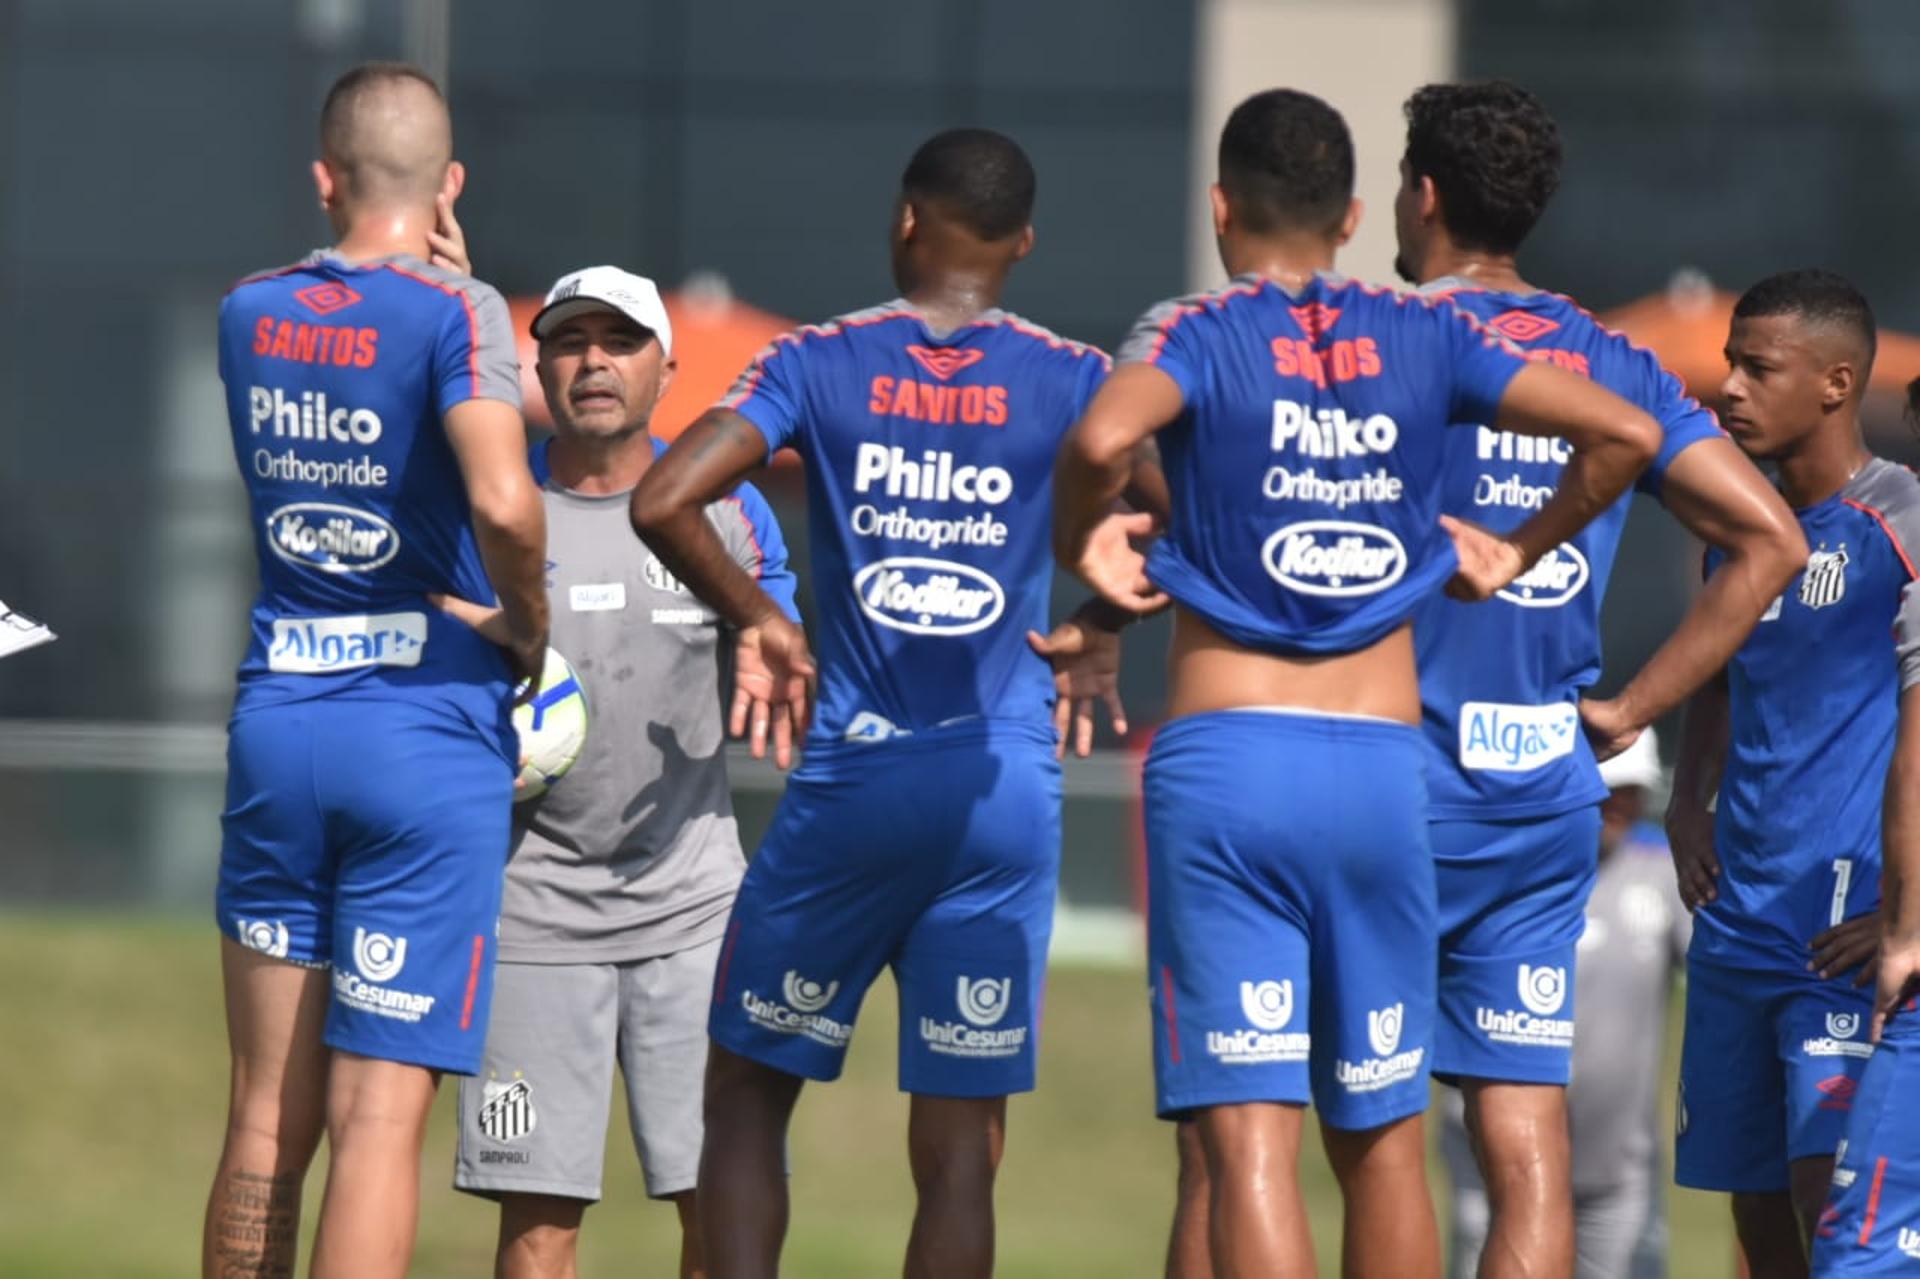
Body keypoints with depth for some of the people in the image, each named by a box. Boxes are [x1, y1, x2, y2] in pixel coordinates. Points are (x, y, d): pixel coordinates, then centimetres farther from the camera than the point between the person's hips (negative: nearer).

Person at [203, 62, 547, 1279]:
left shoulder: (249, 314, 8)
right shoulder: (456, 312, -9)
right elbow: (503, 502, -23)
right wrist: (530, 630, -7)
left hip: (277, 723, 5)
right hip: (429, 732, -5)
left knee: (269, 1118, 9)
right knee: (378, 1120, -6)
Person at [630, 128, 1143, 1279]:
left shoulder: (818, 364, 0)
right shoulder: (1073, 381, 1)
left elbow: (663, 502, -11)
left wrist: (758, 624, 3)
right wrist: (1096, 635, 5)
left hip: (850, 784, -1)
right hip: (1005, 790, 1)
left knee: (748, 1093, 13)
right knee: (959, 1147, 3)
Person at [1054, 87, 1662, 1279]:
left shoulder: (1201, 335, -2)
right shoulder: (1426, 338, 7)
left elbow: (1101, 439, -24)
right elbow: (1627, 432, 1)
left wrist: (1078, 544, -4)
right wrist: (1519, 552, 15)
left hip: (1226, 758, -3)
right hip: (1381, 766, 3)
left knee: (1249, 1138, -8)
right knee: (1384, 1139, 14)